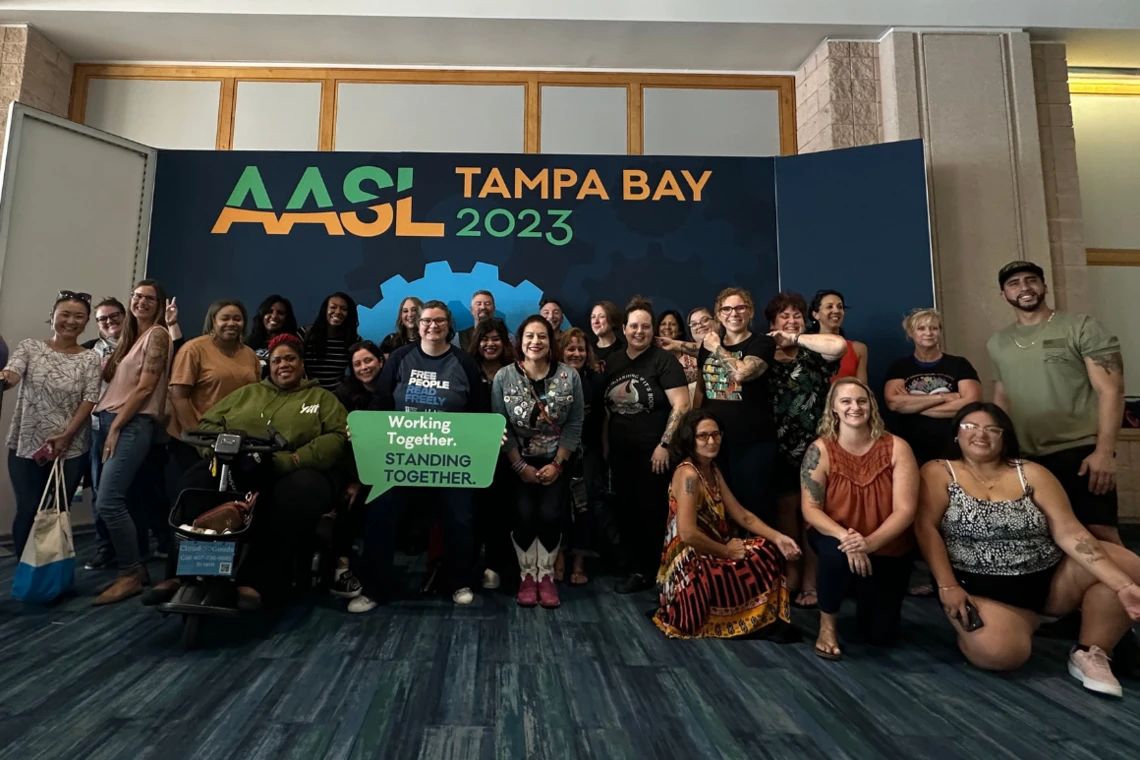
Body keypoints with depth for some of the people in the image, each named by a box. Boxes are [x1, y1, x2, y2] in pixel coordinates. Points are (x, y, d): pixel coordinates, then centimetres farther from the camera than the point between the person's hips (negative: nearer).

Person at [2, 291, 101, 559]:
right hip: (25, 445, 0)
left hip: (71, 448, 0)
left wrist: (66, 435, -13)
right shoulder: (30, 347, 3)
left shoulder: (90, 359, 3)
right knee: (27, 512, 3)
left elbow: (89, 400, -4)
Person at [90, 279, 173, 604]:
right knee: (113, 500, 7)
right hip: (109, 420, 8)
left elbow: (145, 388, -11)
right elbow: (110, 380, 17)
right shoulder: (130, 336, 21)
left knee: (109, 502, -15)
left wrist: (116, 429, -12)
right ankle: (135, 568, 16)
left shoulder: (157, 334, -4)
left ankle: (131, 574, -4)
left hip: (133, 424, -8)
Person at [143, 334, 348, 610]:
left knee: (298, 493, -37)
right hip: (235, 469, 3)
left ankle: (256, 581, -31)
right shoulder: (246, 393, 26)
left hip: (294, 473, -3)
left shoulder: (322, 398, 15)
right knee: (194, 484, -26)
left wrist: (290, 460, -16)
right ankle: (181, 574, -18)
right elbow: (207, 424, 17)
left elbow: (337, 439, -1)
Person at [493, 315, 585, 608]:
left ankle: (546, 576, 12)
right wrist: (520, 466, -10)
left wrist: (557, 464, -10)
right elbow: (500, 426, -7)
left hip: (556, 461, 0)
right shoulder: (504, 377, -8)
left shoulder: (570, 376, -7)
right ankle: (527, 576, 10)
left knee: (550, 515, -8)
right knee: (524, 514, -11)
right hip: (519, 461, 0)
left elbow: (575, 424, -5)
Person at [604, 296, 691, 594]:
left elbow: (681, 405, -14)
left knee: (652, 513, 2)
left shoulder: (663, 360, -7)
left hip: (652, 452, -6)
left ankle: (659, 572, 17)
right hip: (620, 452, 6)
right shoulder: (613, 362, 10)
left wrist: (665, 444, -18)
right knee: (626, 512, 11)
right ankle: (637, 570, 24)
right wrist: (605, 444, 11)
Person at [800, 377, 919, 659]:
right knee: (836, 552, -38)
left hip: (888, 549, 2)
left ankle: (864, 592, 42)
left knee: (880, 634, 5)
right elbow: (810, 508, -18)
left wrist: (870, 542, -35)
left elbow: (905, 510, -19)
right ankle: (827, 624, -9)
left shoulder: (896, 447, -15)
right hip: (837, 539, -1)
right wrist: (844, 536, -36)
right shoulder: (821, 450, -16)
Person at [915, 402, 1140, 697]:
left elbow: (1070, 532, -5)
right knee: (1001, 652, -31)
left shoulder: (1031, 474, 3)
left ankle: (1090, 654, 2)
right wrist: (947, 586, -20)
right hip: (981, 589, -4)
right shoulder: (938, 473, -4)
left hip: (1050, 578, 4)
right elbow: (926, 528, -12)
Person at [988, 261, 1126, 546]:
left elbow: (1111, 389, -7)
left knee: (1100, 534, -7)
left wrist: (1104, 451, -16)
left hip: (1080, 451, -4)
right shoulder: (997, 343, 13)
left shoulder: (1081, 327, -1)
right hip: (1027, 458, 4)